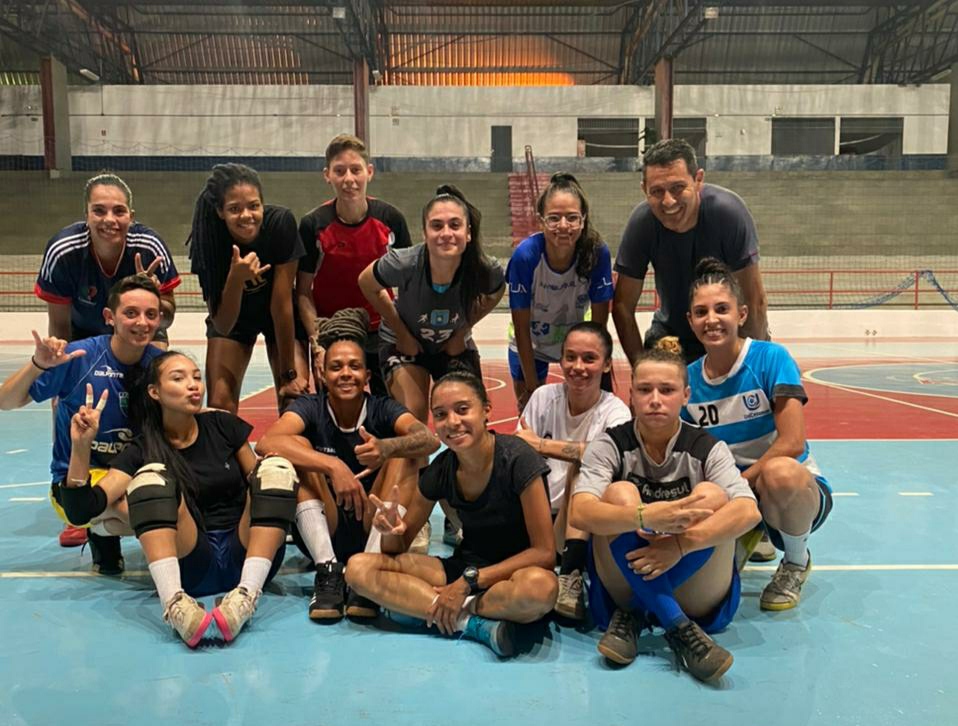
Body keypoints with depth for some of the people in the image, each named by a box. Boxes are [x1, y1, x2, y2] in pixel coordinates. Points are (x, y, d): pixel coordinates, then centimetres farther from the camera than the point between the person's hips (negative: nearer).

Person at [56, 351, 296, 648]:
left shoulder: (223, 426, 7)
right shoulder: (143, 449, 3)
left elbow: (260, 484, 11)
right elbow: (81, 510, -5)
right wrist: (81, 447, -18)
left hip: (247, 558, 2)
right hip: (190, 569, -1)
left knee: (277, 467, -20)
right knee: (150, 477, -22)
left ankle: (246, 594, -35)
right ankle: (174, 602, -41)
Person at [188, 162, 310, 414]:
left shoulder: (281, 223, -30)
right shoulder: (209, 240, -27)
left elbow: (282, 303, -25)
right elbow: (222, 325, -26)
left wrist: (289, 373, -21)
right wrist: (236, 278, -43)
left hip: (282, 319, 0)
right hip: (231, 317, 1)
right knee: (219, 405, -10)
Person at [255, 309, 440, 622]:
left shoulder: (383, 409, -6)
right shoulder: (310, 407, -6)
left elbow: (430, 439, -28)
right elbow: (265, 443, -28)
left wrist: (387, 448, -49)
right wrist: (333, 465, -39)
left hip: (375, 530, 0)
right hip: (322, 534, 0)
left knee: (407, 450, -20)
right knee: (295, 447, -20)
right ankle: (328, 570, -26)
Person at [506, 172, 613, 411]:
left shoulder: (597, 252, -27)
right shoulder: (525, 255, -30)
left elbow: (599, 322, -15)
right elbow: (521, 329, -20)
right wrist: (532, 386, -16)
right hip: (530, 343, -1)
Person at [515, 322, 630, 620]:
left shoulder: (615, 412, -7)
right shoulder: (544, 397, 1)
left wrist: (541, 444, -28)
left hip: (585, 526, 0)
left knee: (583, 464, -29)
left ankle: (571, 575, -31)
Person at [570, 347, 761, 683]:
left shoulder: (707, 449, -2)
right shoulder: (610, 445, -4)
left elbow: (749, 511, -21)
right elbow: (579, 513, -22)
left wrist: (680, 544, -36)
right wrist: (646, 517, -40)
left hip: (699, 599, 1)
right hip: (621, 588, 0)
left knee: (711, 495, -22)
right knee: (620, 493, -24)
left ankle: (632, 618, -23)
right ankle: (680, 630, -30)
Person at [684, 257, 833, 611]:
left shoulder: (770, 357, -15)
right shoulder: (688, 379, -3)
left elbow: (792, 442, -21)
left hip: (799, 492, -2)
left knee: (779, 472, -39)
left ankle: (796, 563, -5)